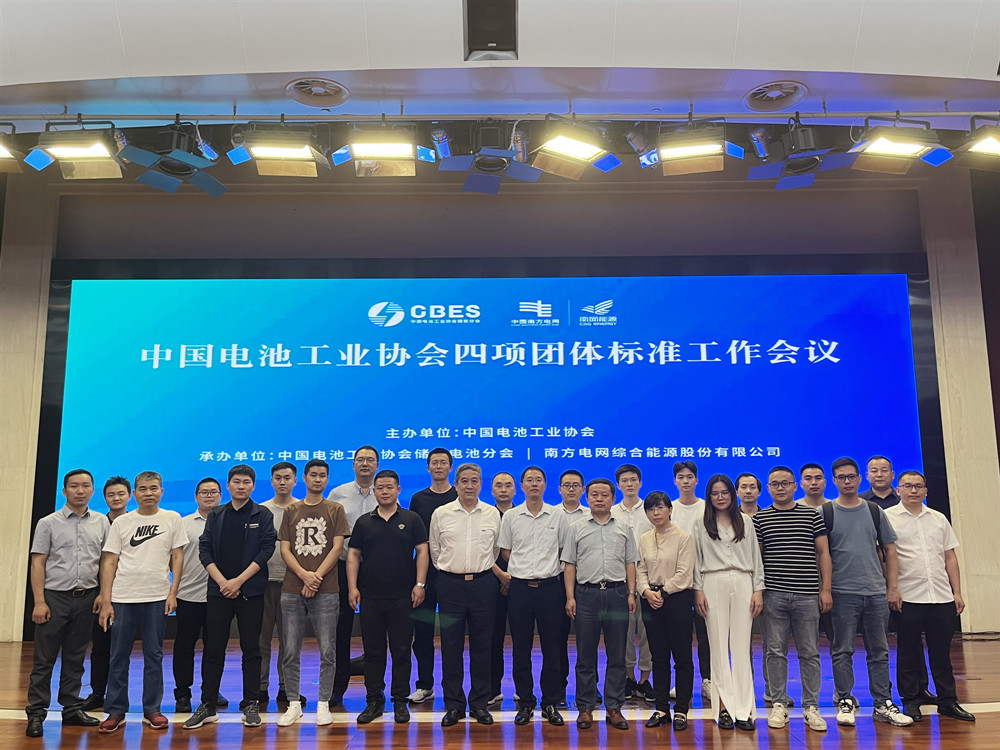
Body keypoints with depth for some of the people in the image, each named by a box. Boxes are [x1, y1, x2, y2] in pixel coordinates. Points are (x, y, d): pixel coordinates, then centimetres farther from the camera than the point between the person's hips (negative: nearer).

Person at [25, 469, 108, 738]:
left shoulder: (101, 523, 6)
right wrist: (39, 602, -9)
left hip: (86, 598, 2)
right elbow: (37, 564, -3)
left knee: (75, 658, 11)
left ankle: (72, 709, 19)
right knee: (44, 659, 1)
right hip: (55, 597, -2)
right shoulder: (48, 523, -1)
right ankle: (36, 713, 9)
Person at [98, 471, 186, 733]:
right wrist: (105, 602, -3)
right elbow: (109, 562, 4)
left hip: (158, 597, 0)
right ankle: (116, 712, 16)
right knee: (119, 656, 5)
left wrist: (173, 593, -3)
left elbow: (177, 558, 6)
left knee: (154, 656, 6)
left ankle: (151, 710, 16)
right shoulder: (121, 523, 5)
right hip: (122, 598, 1)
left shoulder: (172, 519, 5)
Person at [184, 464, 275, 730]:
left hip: (251, 591, -2)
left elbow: (266, 550, -6)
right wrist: (222, 581, -9)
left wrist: (239, 580, -12)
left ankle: (250, 705, 11)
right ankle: (207, 706, 13)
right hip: (218, 590, 2)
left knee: (251, 649, 3)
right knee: (213, 649, 4)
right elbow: (204, 550, 3)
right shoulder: (216, 515, 9)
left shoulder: (262, 515, 2)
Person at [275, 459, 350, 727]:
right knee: (291, 651, 4)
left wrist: (316, 577, -10)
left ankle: (323, 704, 10)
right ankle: (294, 705, 14)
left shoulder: (335, 510, 7)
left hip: (326, 591, -2)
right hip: (292, 589, 2)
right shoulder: (291, 511, 12)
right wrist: (304, 574, -10)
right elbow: (284, 549, 5)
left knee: (327, 651, 0)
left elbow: (337, 548, -1)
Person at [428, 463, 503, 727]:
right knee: (451, 646, 3)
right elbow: (434, 550, 11)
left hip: (483, 584, 1)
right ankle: (454, 705, 13)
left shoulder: (492, 514, 6)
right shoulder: (441, 514, 3)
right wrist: (454, 569, 10)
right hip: (451, 584, 0)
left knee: (481, 645, 5)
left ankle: (479, 703, 15)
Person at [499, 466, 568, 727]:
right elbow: (505, 551, 10)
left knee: (551, 648, 4)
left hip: (549, 586, -1)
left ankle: (550, 703, 15)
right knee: (521, 649, 6)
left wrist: (547, 570, 3)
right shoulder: (510, 516, 4)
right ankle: (525, 703, 17)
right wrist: (525, 570, 6)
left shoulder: (558, 516, 2)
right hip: (520, 587, 1)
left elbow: (565, 551, 9)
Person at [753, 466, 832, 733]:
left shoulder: (812, 515, 6)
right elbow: (755, 557, 8)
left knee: (809, 653, 6)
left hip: (807, 595, 0)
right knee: (775, 651, 5)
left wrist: (825, 589, 0)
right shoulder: (760, 519, 6)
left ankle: (811, 707, 15)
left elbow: (823, 553, 6)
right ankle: (779, 704, 15)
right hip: (773, 595, 0)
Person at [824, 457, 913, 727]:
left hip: (876, 592, 3)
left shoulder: (875, 511, 9)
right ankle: (845, 702, 12)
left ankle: (883, 704, 18)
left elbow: (890, 551, 11)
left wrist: (893, 587, 4)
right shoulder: (826, 513, -1)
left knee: (879, 651, 9)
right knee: (843, 651, 2)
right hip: (842, 593, -3)